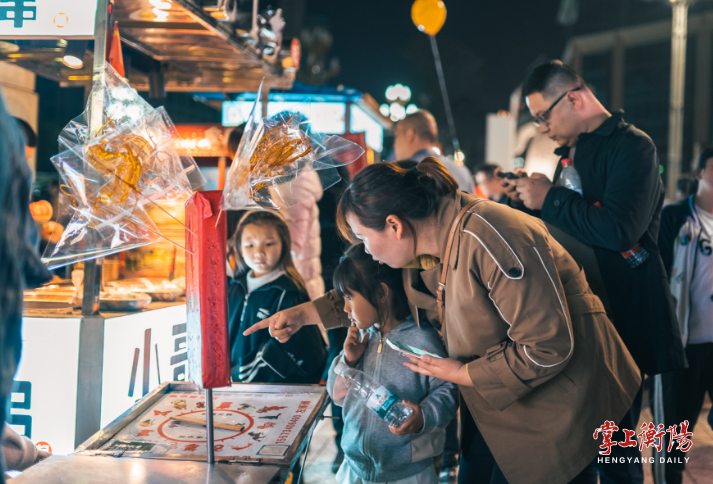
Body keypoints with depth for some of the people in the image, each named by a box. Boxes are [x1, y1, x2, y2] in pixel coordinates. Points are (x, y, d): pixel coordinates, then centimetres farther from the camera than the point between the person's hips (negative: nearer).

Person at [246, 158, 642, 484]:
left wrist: (464, 374, -17)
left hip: (558, 399, -8)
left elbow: (549, 347, -29)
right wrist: (307, 313, 12)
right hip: (497, 401, 8)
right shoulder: (429, 246, -1)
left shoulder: (489, 240, -29)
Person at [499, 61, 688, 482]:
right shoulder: (574, 153, 16)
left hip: (622, 318, -9)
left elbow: (618, 228, -27)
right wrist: (530, 197, 8)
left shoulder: (632, 146, -11)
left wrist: (550, 198, -16)